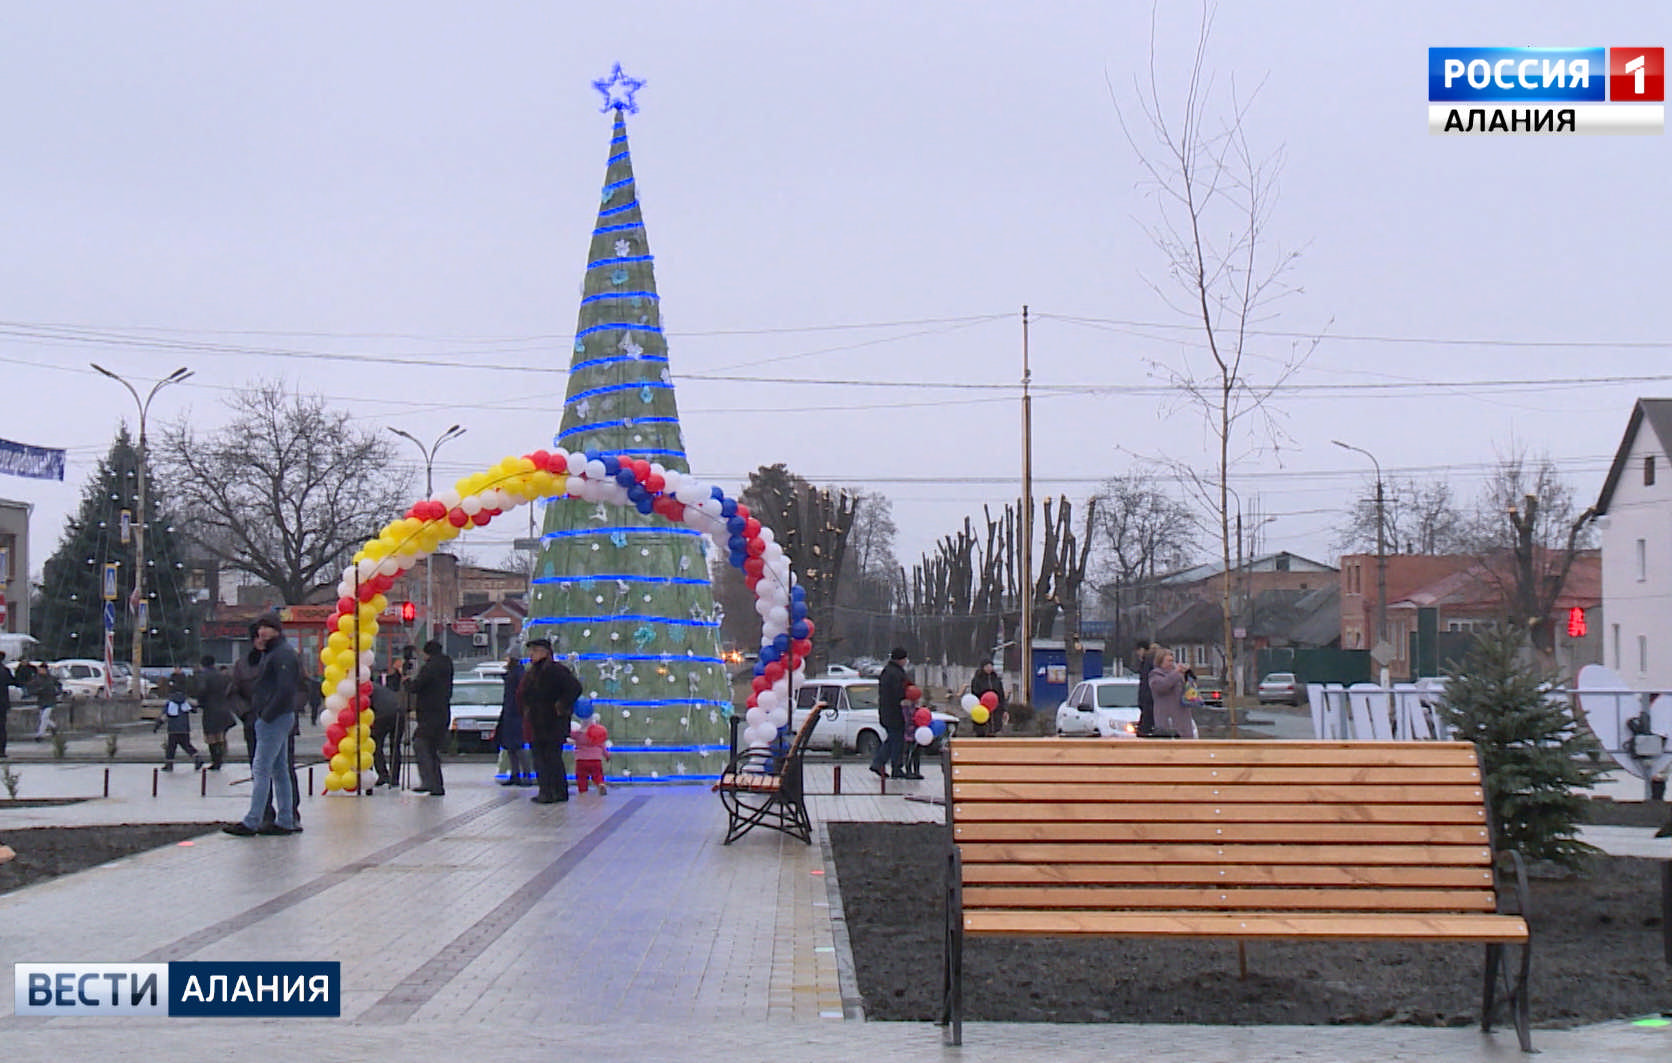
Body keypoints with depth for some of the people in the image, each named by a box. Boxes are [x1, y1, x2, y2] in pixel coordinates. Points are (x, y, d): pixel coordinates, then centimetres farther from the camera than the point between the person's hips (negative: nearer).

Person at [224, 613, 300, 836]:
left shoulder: (282, 654, -13)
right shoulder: (272, 653, 20)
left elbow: (285, 689, -22)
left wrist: (266, 715, -20)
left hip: (275, 719, -11)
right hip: (277, 718, 11)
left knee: (261, 770, -9)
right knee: (278, 770, 11)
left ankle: (251, 822, -9)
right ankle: (285, 821, 13)